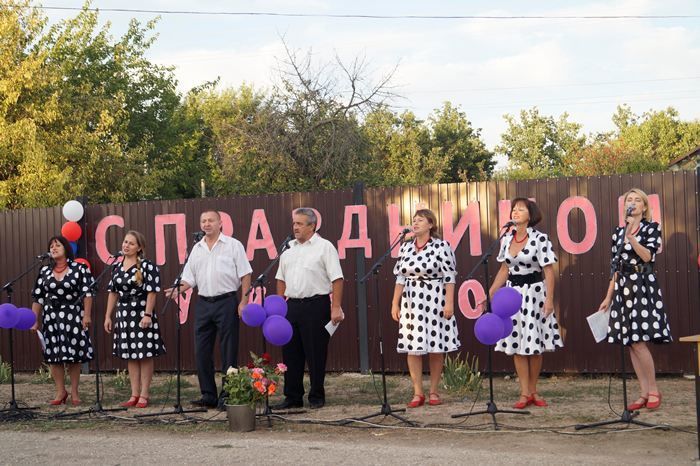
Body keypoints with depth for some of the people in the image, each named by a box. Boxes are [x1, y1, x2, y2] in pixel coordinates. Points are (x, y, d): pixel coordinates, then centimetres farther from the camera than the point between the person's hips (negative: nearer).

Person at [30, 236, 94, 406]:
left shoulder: (79, 268, -1)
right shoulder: (45, 271, 9)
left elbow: (87, 293, -6)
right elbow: (38, 297, 9)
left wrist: (87, 315, -13)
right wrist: (34, 320, 5)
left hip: (73, 316, -3)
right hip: (51, 317, 3)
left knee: (73, 354, 0)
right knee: (53, 354, 2)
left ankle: (74, 392, 11)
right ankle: (60, 392, 12)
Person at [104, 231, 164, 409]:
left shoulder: (147, 266, -8)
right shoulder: (117, 267, 10)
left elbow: (151, 292, -12)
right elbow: (113, 293, 14)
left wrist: (148, 314, -17)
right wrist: (108, 316, 11)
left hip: (142, 314, -6)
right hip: (124, 315, 6)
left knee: (145, 355, -1)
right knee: (130, 356, 9)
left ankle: (144, 395, 5)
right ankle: (134, 394, 16)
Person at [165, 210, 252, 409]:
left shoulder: (233, 245, 0)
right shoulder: (197, 249, 14)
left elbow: (245, 275, -3)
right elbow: (189, 279, 14)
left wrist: (244, 301, -11)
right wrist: (178, 290, -7)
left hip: (226, 301, -5)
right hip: (203, 303, 5)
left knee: (228, 352, -3)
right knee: (202, 351, 5)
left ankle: (226, 396, 1)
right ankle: (208, 395, 13)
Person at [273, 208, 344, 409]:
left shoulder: (324, 247, -4)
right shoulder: (289, 249, 14)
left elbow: (337, 279, -9)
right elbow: (281, 279, 20)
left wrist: (336, 308, -16)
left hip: (316, 305, -6)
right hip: (291, 306, 6)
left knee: (315, 353, 0)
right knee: (290, 353, 7)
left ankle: (317, 397, 10)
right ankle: (293, 397, 15)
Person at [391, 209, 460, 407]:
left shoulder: (441, 246, -4)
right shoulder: (405, 247, 9)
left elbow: (449, 277, -6)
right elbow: (400, 277, 10)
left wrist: (449, 302, -12)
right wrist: (395, 303, 7)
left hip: (434, 301, -4)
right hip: (411, 302, 4)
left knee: (436, 347, 1)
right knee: (412, 347, 0)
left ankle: (434, 392, 12)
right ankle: (418, 393, 6)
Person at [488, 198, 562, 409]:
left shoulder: (540, 239, -10)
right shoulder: (507, 239, 6)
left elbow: (549, 272, -10)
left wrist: (549, 299, -17)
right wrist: (489, 294, 9)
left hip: (534, 292, -5)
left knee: (534, 345, 2)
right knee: (517, 344, 3)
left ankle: (533, 391, 14)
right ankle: (525, 393, 6)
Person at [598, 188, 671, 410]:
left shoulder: (651, 228, 2)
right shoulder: (618, 232, 15)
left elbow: (648, 256, -13)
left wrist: (631, 237, -23)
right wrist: (608, 296, 13)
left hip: (643, 286, -5)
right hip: (623, 288, 5)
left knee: (638, 341, -13)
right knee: (631, 344, 2)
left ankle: (653, 390, 0)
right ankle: (644, 394, 8)